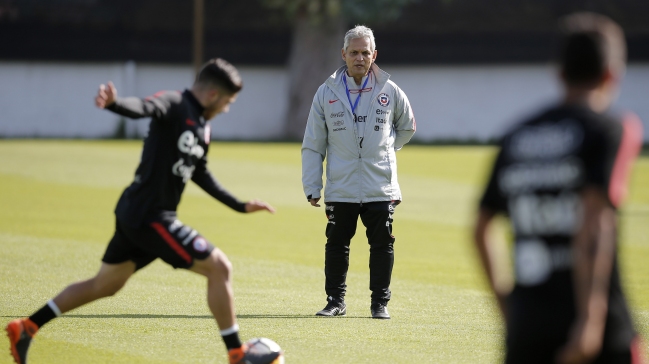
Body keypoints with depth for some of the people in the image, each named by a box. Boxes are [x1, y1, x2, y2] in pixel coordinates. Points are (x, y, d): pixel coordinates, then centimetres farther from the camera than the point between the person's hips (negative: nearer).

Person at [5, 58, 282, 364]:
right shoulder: (174, 104, -12)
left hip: (135, 214, 10)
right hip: (150, 216, -10)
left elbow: (200, 175, 29)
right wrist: (114, 103, -56)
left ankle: (25, 328, 27)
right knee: (220, 268, -8)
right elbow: (144, 107, -34)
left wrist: (241, 206, 32)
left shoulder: (202, 127, 16)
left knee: (105, 285, 20)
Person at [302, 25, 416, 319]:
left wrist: (384, 149, 10)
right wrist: (312, 188, 0)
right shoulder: (327, 93, 2)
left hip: (380, 187, 0)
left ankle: (380, 302, 11)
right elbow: (312, 146, 4)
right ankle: (335, 300, 16)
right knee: (336, 243, 5)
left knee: (382, 245, 1)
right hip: (340, 188, 0)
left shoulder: (390, 91, 2)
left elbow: (407, 127, 21)